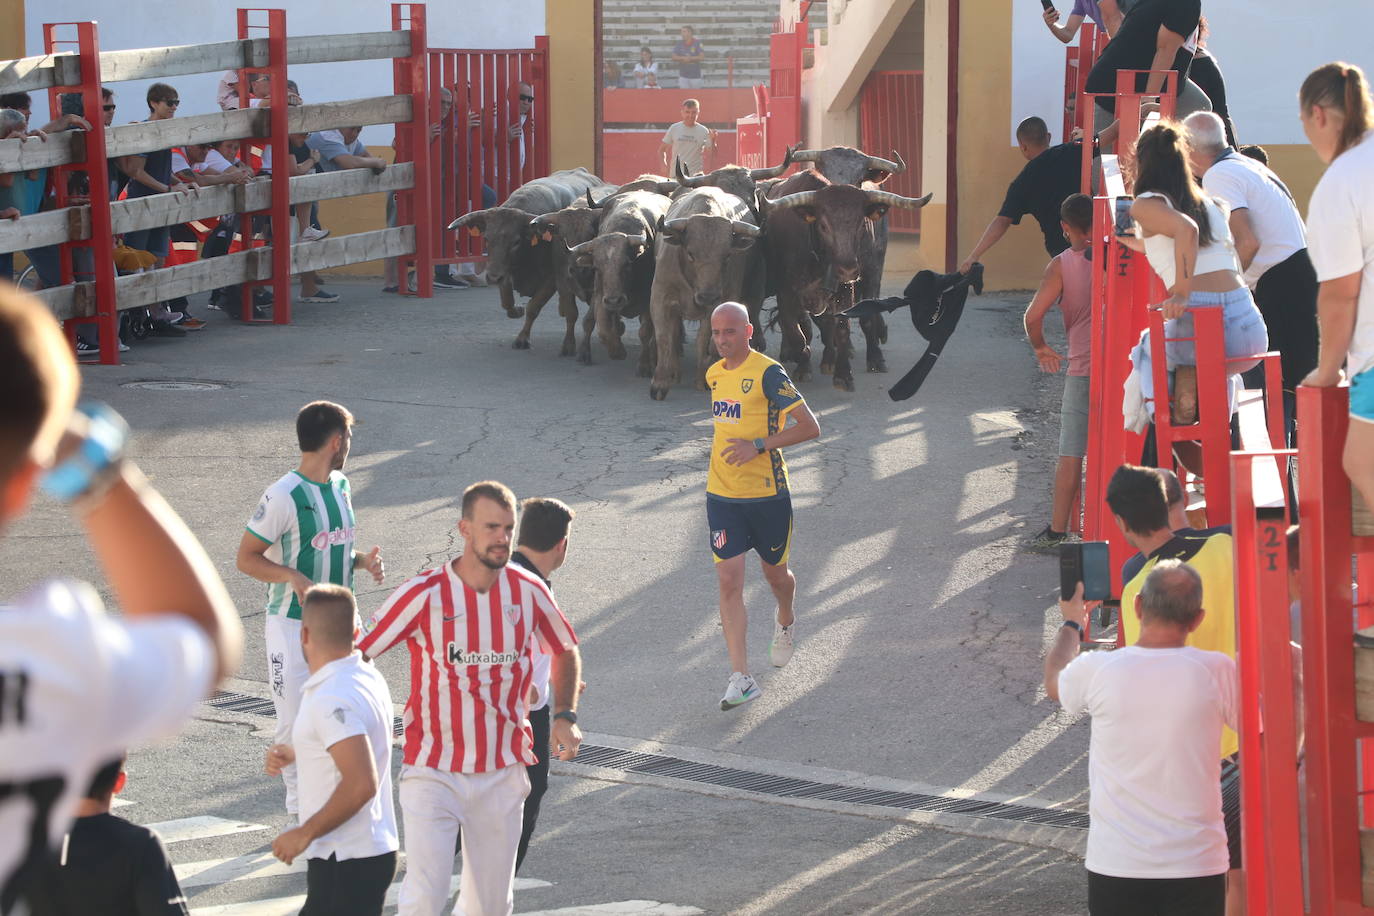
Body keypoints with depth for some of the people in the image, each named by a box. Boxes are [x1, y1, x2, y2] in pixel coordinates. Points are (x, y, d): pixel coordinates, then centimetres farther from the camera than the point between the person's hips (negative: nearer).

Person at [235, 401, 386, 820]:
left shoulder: (341, 486, 8)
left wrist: (363, 560, 0)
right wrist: (293, 577, -27)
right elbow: (246, 558, -12)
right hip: (292, 625, -7)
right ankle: (299, 811, 10)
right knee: (296, 722, -2)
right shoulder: (283, 497, -16)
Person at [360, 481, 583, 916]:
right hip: (432, 775, -3)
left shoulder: (529, 591, -2)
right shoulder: (424, 593, -12)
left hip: (502, 776, 3)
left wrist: (565, 716, 3)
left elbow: (566, 652, 17)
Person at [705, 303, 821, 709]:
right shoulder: (714, 375, 8)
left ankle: (785, 622, 50)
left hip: (767, 494, -4)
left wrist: (758, 446, -22)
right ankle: (741, 679, -8)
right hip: (722, 494, 4)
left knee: (774, 572, 14)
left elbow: (810, 427, -17)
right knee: (728, 580, -7)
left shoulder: (768, 373, -14)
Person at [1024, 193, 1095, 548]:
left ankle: (1057, 530, 3)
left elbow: (1033, 315, -11)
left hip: (1082, 367, -3)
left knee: (1071, 454, 1)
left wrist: (1041, 347, 7)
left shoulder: (1061, 265, -4)